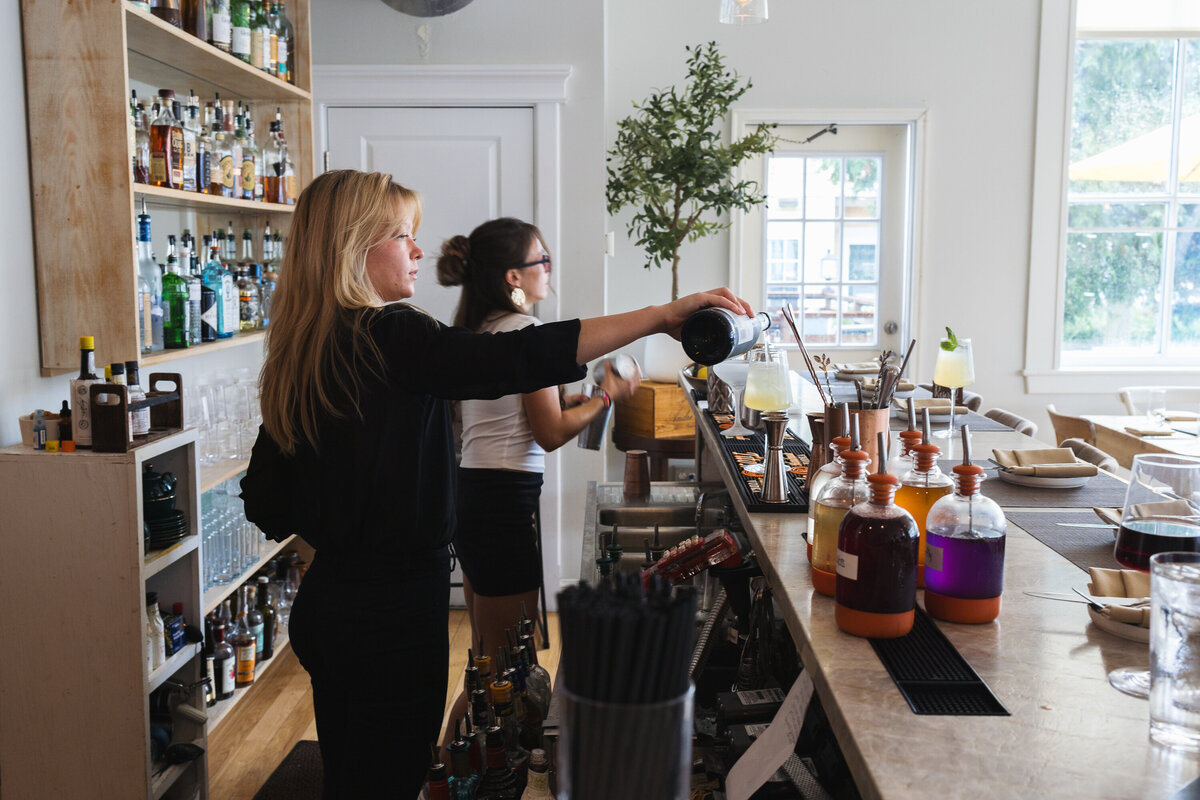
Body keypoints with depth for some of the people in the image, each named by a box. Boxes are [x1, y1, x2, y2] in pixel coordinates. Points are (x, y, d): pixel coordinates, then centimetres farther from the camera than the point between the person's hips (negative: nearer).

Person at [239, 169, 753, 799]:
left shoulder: (297, 352, 6)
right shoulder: (389, 336, -18)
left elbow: (266, 502, 9)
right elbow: (520, 360, -30)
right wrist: (660, 315, -29)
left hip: (327, 599, 8)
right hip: (391, 610, -8)